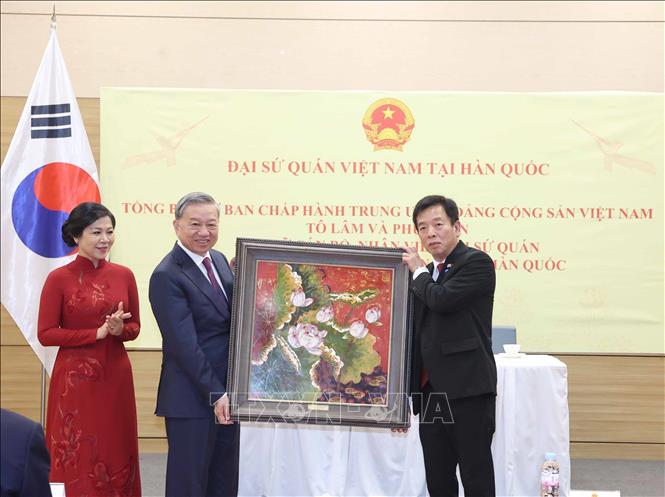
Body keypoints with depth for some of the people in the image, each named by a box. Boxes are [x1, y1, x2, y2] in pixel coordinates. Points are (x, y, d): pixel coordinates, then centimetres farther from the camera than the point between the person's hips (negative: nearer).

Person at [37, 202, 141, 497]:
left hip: (116, 377, 4)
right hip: (75, 380, -3)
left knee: (116, 455, 9)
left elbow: (134, 327, 10)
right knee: (76, 459, 3)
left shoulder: (124, 276, 4)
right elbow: (45, 334, -8)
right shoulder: (59, 279, -7)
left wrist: (119, 330, -13)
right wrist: (97, 333, -15)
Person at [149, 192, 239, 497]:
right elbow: (184, 344, -19)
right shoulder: (167, 276, -15)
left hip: (227, 392, 8)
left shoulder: (219, 260, 9)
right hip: (192, 399, -8)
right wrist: (215, 394, -20)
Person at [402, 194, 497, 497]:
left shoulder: (477, 263, -5)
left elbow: (442, 300, -21)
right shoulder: (428, 276, 18)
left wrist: (418, 271, -1)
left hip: (468, 391, -8)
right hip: (430, 392, 8)